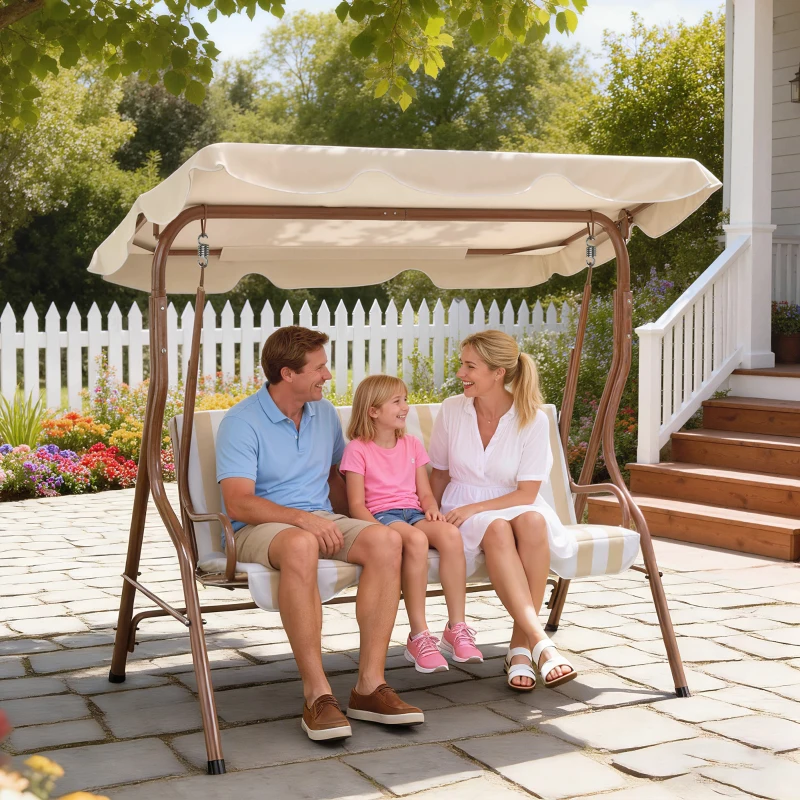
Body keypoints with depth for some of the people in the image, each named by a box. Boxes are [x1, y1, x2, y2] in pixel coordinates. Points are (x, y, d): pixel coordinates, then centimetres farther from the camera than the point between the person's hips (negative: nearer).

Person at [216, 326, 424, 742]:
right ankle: (316, 693, -37)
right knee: (301, 545, -42)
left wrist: (352, 526, 10)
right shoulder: (241, 422, -7)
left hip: (323, 523, 6)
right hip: (261, 528, -6)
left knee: (385, 540, -27)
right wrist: (303, 518, -27)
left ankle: (370, 684, -27)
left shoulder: (324, 413, 15)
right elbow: (238, 503, -17)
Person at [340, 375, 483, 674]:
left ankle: (456, 629, -25)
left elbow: (425, 493, 17)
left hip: (413, 512, 5)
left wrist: (432, 508, -7)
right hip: (380, 515, -5)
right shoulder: (357, 449, 2)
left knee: (450, 533, -30)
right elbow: (357, 504, -4)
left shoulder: (412, 444, 20)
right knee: (416, 540, -38)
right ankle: (419, 636, -33)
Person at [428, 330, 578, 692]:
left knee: (533, 521, -38)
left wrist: (474, 508, -19)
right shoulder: (452, 410, 0)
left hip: (514, 506, 0)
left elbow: (527, 494, -8)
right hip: (464, 513, 0)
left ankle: (519, 647, -33)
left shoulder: (532, 420, -6)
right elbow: (440, 473, 12)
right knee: (498, 530, -37)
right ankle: (540, 644, -45)